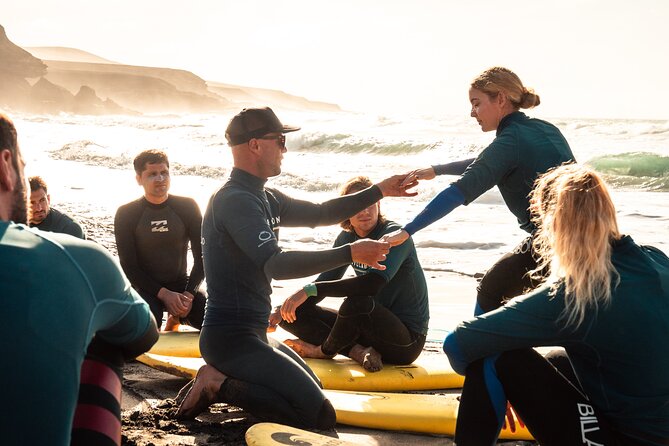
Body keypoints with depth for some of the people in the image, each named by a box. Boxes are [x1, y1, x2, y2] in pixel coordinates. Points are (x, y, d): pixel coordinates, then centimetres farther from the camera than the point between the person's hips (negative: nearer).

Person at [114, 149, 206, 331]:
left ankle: (177, 318, 8)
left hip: (181, 284, 2)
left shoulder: (187, 207, -1)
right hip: (146, 287, -2)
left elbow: (201, 256, 0)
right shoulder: (126, 214, -5)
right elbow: (128, 266, -8)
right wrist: (164, 294, -19)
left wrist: (189, 294, -15)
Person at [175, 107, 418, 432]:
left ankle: (220, 380, 14)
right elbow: (276, 266, -29)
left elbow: (320, 214, 21)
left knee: (312, 389, 27)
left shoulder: (264, 198, 11)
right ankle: (221, 386, -7)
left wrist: (379, 191, 15)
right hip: (231, 338, -10)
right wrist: (350, 253, -28)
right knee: (320, 416, -16)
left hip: (251, 333, 10)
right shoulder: (235, 200, -19)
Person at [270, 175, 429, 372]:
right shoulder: (347, 238, 4)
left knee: (357, 302, -37)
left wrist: (310, 289, -34)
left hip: (408, 340, -7)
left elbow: (372, 284, -33)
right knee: (294, 314, 0)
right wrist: (282, 311, -7)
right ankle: (358, 352, -16)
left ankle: (324, 351, -7)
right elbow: (325, 281, 8)